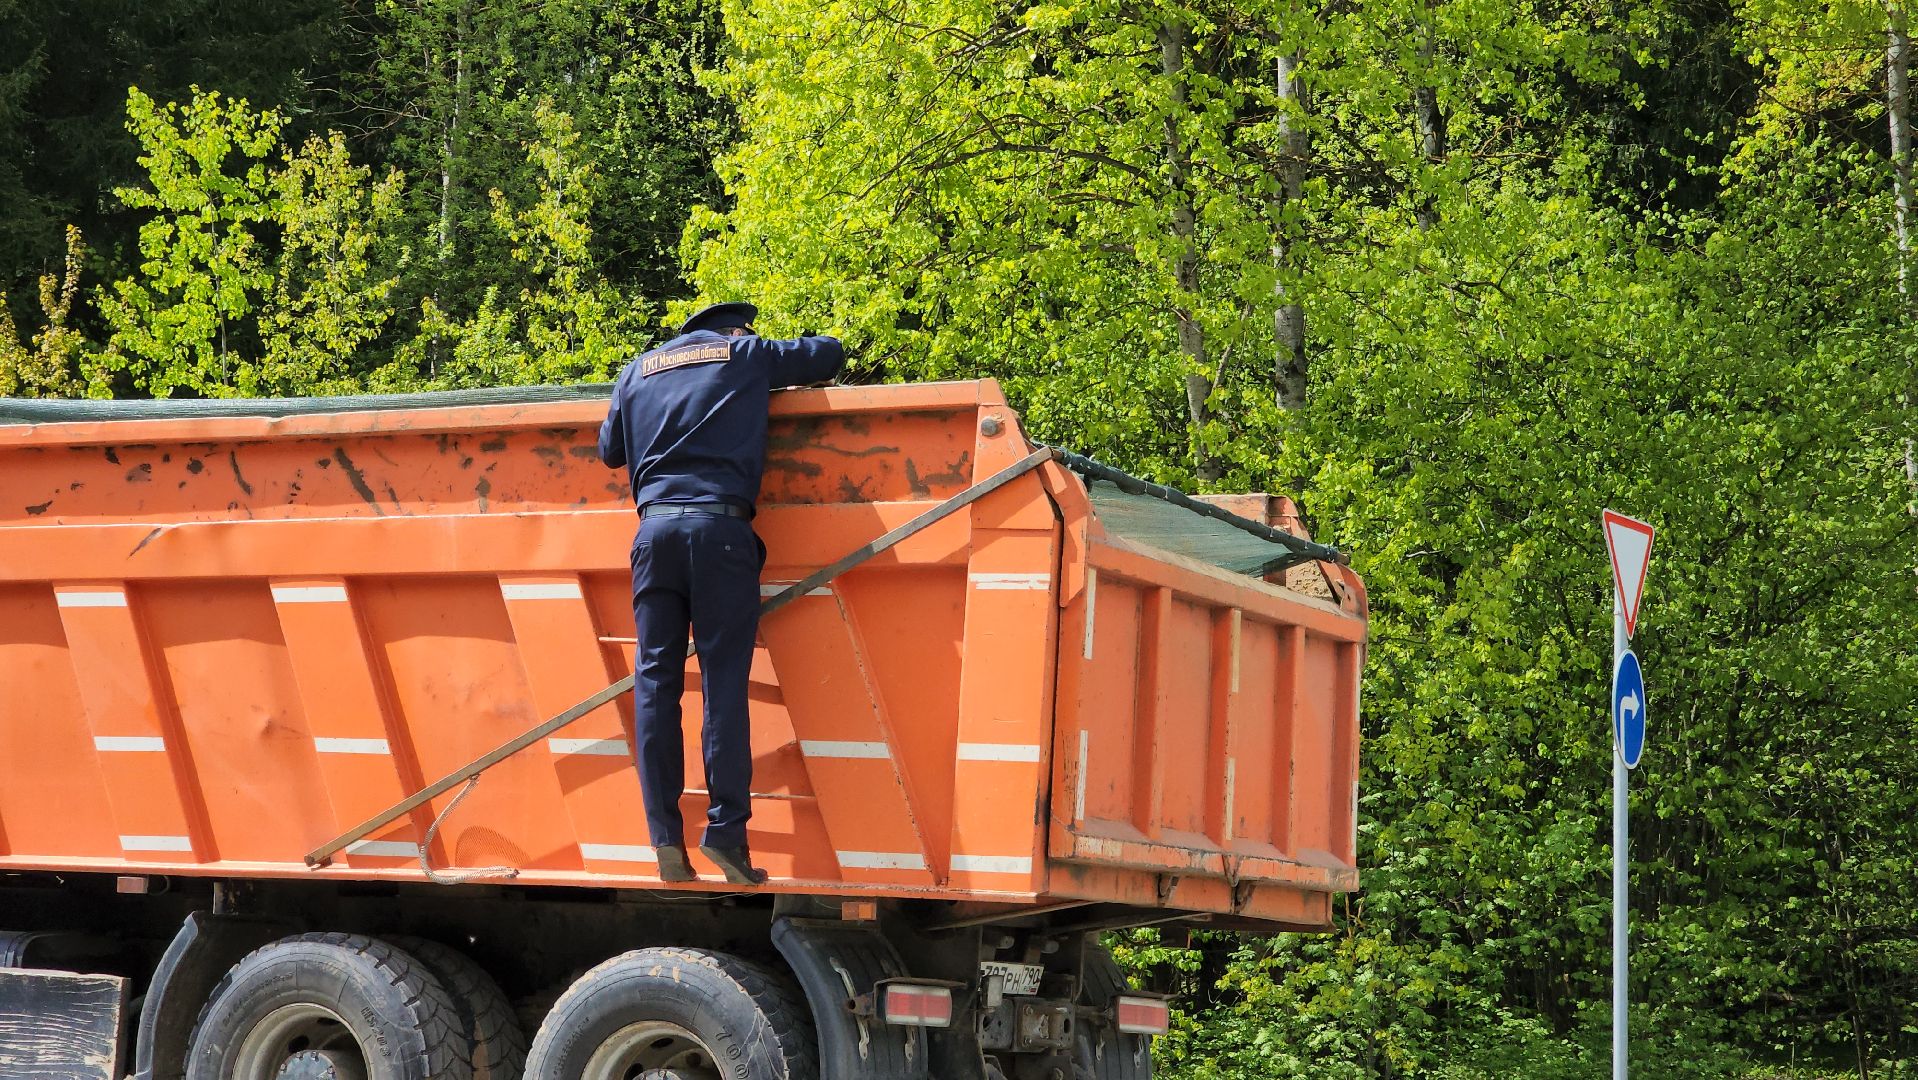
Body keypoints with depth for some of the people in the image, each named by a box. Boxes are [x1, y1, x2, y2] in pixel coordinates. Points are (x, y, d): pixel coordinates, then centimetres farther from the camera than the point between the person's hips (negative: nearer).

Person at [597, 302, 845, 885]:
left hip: (656, 527, 3)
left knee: (656, 679, 2)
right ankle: (726, 832, -12)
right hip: (720, 528, -3)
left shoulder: (640, 369, 21)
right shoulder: (746, 354, 14)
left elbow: (610, 449, 27)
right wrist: (775, 374, 41)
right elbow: (829, 353, 23)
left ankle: (666, 839, -4)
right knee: (724, 682, -4)